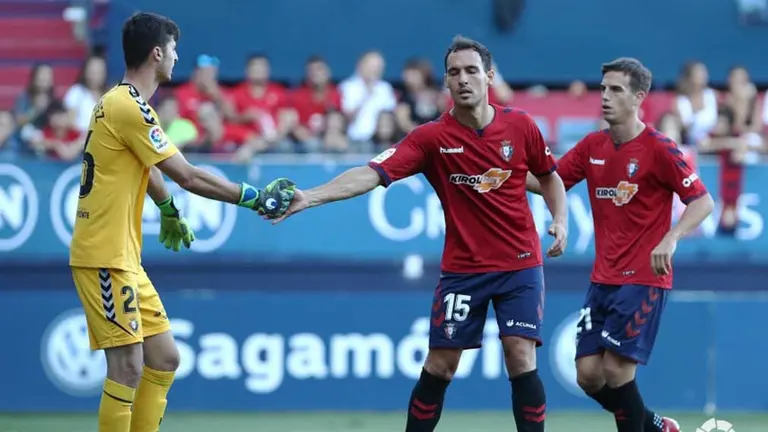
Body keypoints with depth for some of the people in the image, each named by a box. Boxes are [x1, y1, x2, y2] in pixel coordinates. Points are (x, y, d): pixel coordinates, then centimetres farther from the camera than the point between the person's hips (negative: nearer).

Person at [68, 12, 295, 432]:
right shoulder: (128, 107, -17)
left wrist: (169, 211, 41)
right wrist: (254, 197, -9)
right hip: (104, 258, -10)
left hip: (124, 257, 10)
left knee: (164, 359, 10)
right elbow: (189, 177, -17)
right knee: (128, 367, -11)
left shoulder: (124, 102, 14)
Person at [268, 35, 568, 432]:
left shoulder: (520, 126, -4)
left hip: (520, 264, 0)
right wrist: (310, 197, -34)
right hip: (462, 268, 0)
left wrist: (560, 221, -2)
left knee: (520, 359, -10)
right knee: (439, 366, 2)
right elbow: (372, 174, -21)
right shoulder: (431, 138, -11)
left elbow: (549, 176, 15)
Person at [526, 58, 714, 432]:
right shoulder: (592, 146, 7)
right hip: (603, 280, 7)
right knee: (588, 375, 3)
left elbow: (703, 202, -13)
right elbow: (548, 183, 11)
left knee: (616, 369, -13)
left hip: (644, 279, -7)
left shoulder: (658, 148, -11)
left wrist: (671, 239, -29)